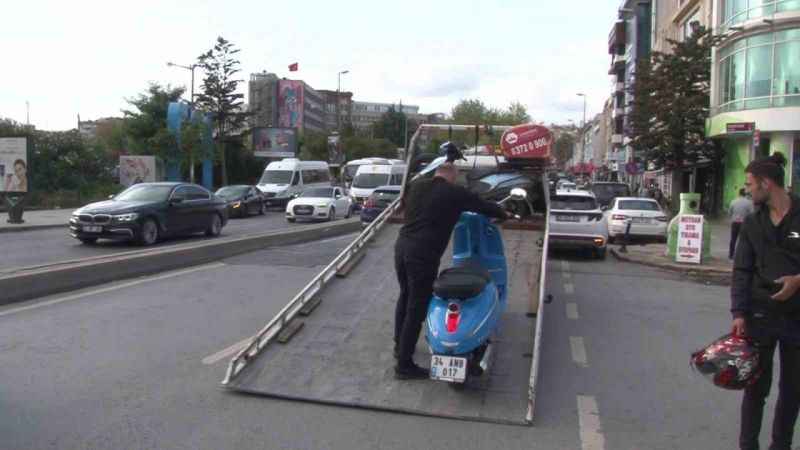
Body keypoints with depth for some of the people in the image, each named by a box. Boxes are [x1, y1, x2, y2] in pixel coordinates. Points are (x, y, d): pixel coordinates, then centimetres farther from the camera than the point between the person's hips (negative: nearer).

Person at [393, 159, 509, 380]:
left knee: (405, 297, 25)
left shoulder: (416, 186, 13)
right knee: (416, 308, 1)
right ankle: (404, 365, 8)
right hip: (423, 254, -7)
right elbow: (485, 206, 8)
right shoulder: (455, 193, -3)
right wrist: (504, 213, 30)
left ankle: (399, 346, 41)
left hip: (402, 246, 7)